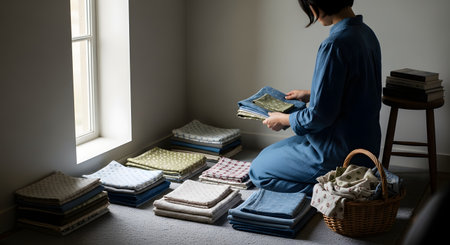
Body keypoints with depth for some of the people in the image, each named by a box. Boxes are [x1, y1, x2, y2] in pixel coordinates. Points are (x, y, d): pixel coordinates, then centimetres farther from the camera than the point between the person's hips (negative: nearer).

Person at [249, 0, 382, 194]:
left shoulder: (335, 45, -27)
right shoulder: (365, 33, 4)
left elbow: (320, 116, -24)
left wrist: (284, 120, -6)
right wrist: (311, 95, 24)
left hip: (340, 154, -10)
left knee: (258, 171, 5)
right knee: (268, 154, 24)